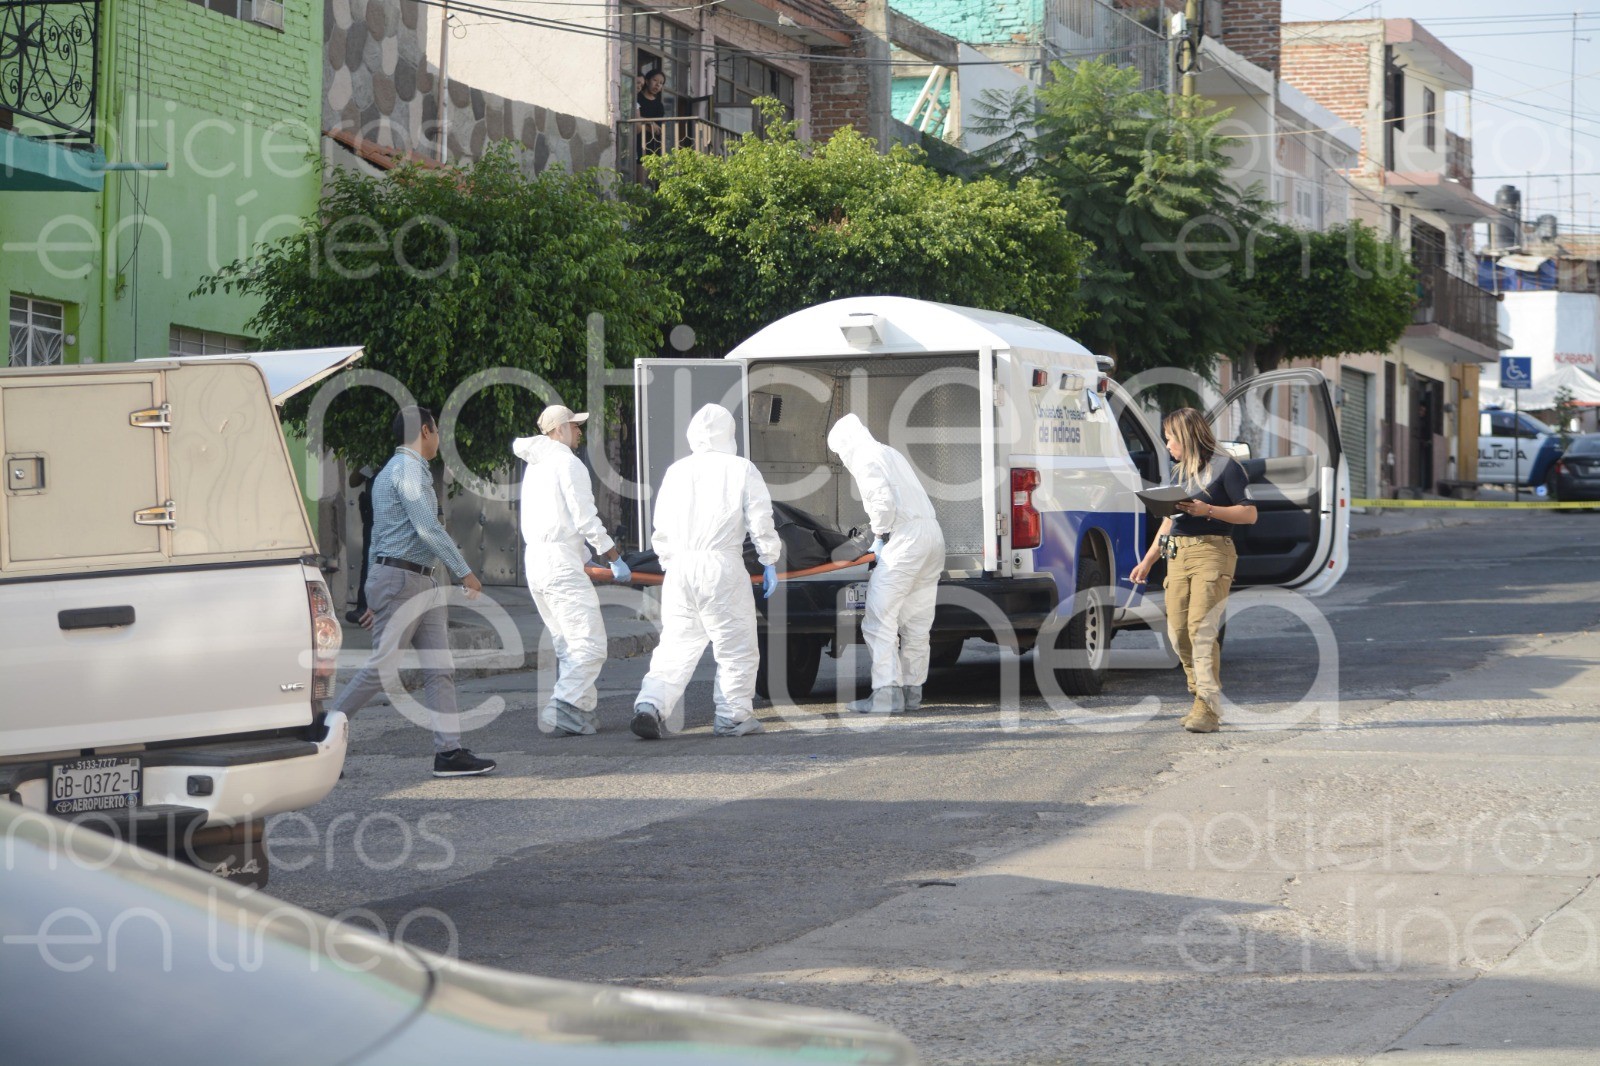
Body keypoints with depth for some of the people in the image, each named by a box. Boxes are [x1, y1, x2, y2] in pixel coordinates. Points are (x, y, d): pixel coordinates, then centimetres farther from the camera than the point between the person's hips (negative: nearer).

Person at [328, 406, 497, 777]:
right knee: (382, 666, -8)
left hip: (420, 583, 10)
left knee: (439, 668, 2)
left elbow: (378, 536, 22)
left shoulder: (392, 472, 20)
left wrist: (376, 598, 25)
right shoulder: (407, 470, -12)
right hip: (400, 580, -10)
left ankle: (449, 752, -2)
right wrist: (465, 571, -16)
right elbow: (428, 528, -21)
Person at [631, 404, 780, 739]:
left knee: (676, 644, 7)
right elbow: (761, 521, 1)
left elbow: (660, 528, 15)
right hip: (722, 565, -4)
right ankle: (733, 716, 8)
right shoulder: (741, 469, 2)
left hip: (680, 565, 4)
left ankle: (650, 705, -10)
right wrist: (769, 563, 10)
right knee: (736, 646, 7)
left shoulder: (676, 471, 12)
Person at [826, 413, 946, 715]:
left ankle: (887, 693, -12)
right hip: (932, 534, 10)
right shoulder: (890, 454, 26)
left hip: (906, 540, -10)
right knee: (916, 622, 13)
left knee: (879, 620, -7)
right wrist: (882, 535, 23)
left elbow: (884, 500, -18)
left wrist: (881, 535, -3)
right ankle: (912, 691, 17)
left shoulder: (865, 460, -4)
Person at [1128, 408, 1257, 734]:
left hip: (1213, 552, -7)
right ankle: (1202, 698, 11)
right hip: (1177, 556, 7)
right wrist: (1147, 561, 23)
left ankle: (1209, 709, -14)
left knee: (1201, 628, -16)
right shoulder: (1179, 472, 20)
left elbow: (1249, 514, -6)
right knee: (1178, 632, 0)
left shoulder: (1225, 466, -2)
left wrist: (1208, 510, -15)